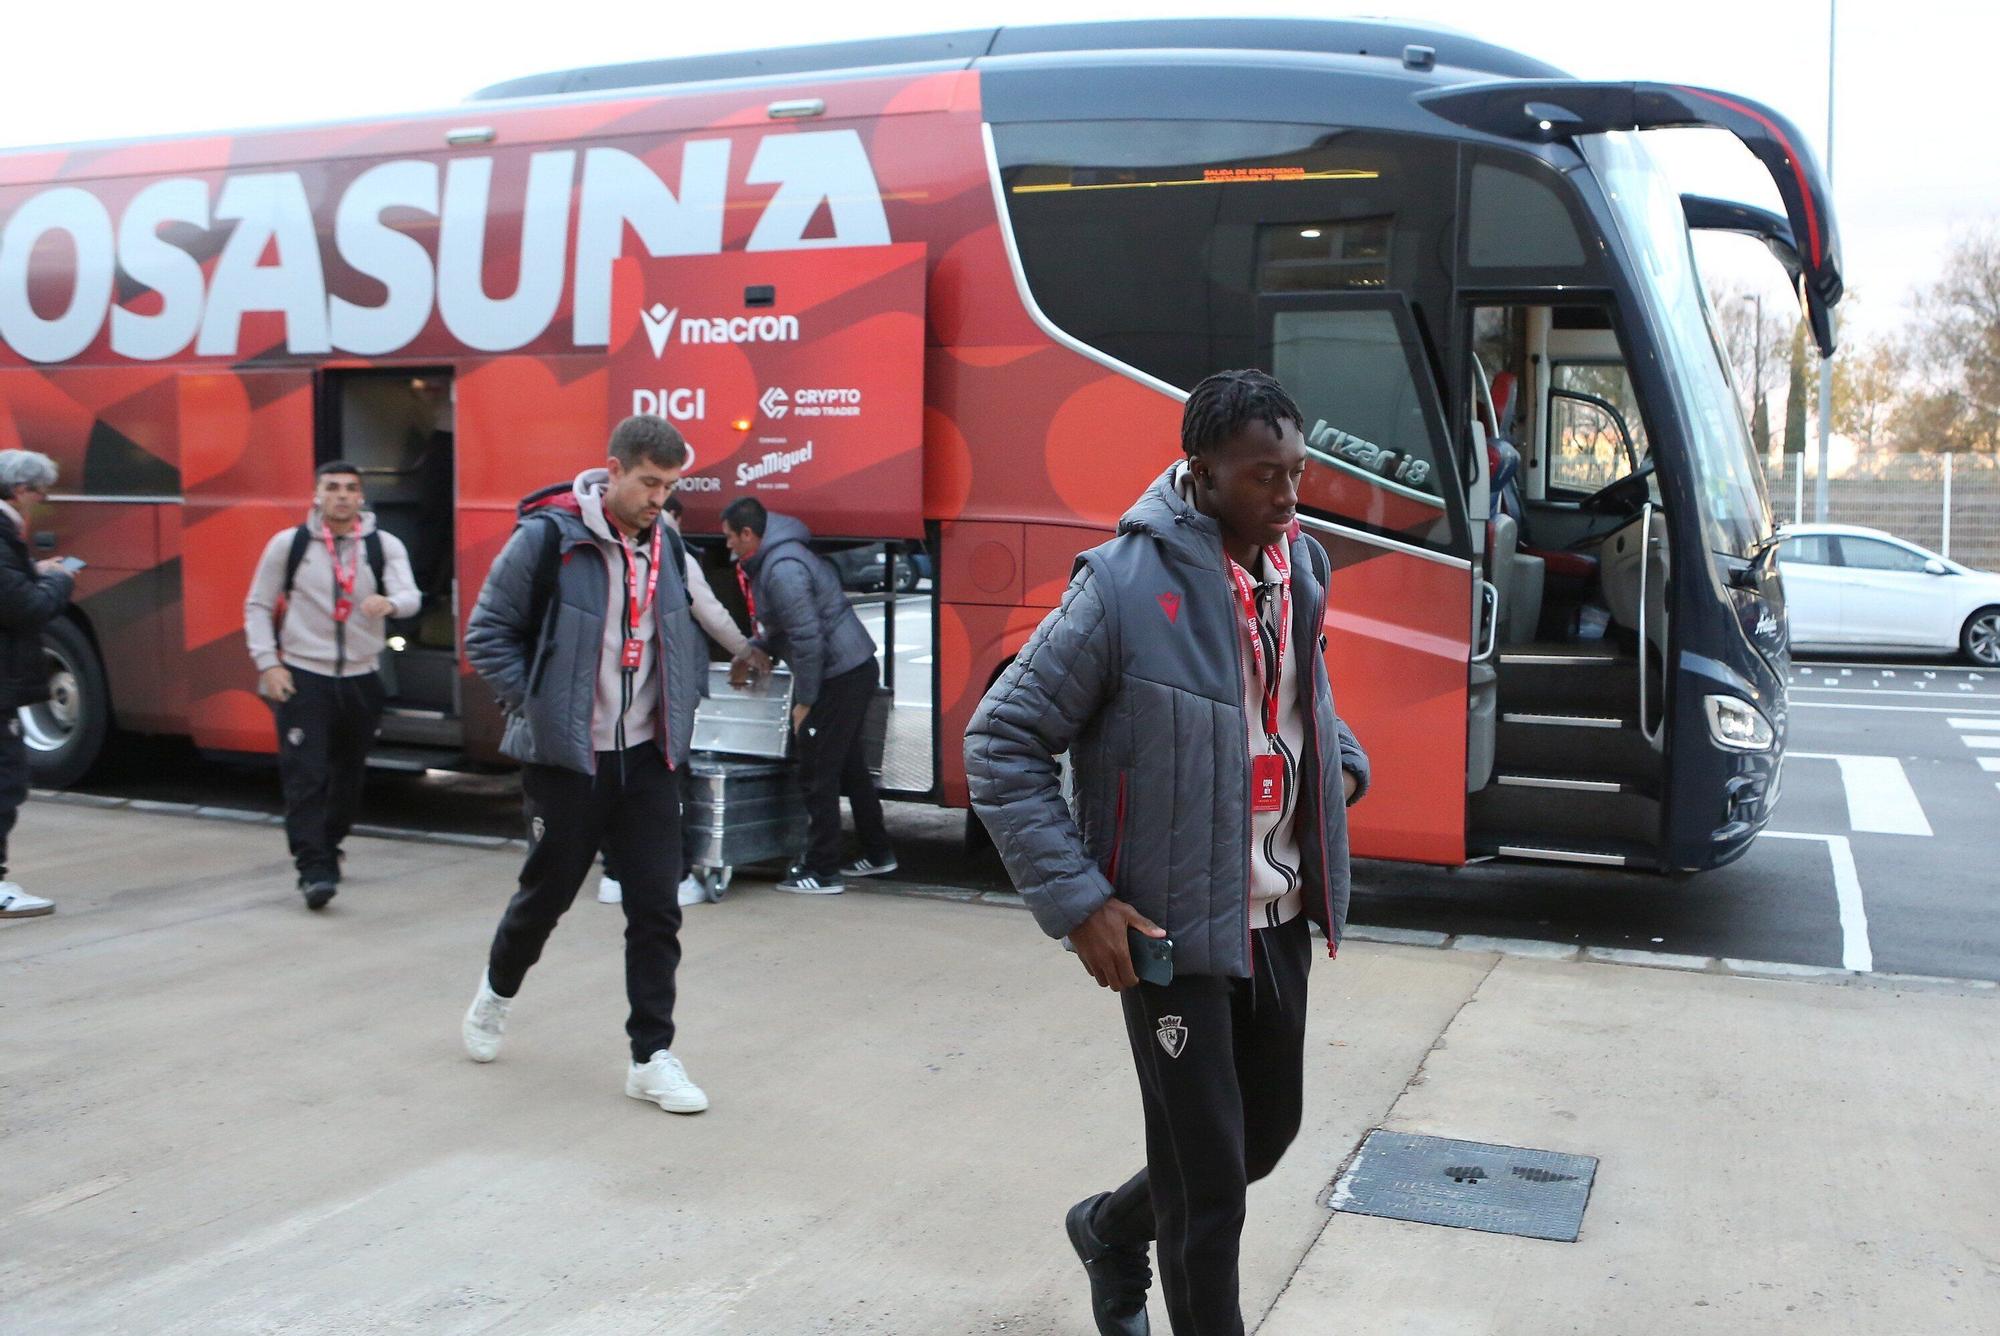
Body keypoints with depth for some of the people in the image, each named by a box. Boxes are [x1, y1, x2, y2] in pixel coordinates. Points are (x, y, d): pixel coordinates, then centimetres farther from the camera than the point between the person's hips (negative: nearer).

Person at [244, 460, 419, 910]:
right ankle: (314, 870, -10)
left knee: (349, 776, 14)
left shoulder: (385, 546, 1)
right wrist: (268, 664, -6)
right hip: (303, 677, -2)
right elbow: (257, 606, 5)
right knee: (305, 776, -11)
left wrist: (389, 603, -37)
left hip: (362, 680, 2)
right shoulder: (287, 544, 0)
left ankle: (327, 851, 34)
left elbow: (411, 597, -13)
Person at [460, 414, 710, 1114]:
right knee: (549, 891, 11)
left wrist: (682, 707, 9)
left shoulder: (667, 543, 5)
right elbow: (487, 635, -6)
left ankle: (652, 1056, 10)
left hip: (647, 757, 4)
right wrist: (536, 704, -11)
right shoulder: (547, 537, -12)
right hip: (565, 759, -4)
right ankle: (497, 991, 42)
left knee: (656, 907, 0)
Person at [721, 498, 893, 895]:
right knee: (849, 766, 20)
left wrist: (804, 701, -17)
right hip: (855, 669, 11)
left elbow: (808, 638, -23)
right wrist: (757, 648, 14)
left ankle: (823, 872, 4)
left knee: (817, 775, -3)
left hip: (840, 679, -11)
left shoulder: (783, 569, -20)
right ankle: (877, 854, 31)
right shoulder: (771, 560, 14)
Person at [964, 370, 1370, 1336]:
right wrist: (1079, 902, -19)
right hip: (1173, 929, -7)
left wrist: (1341, 766, 7)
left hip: (1280, 918, 7)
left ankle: (1112, 1228, 47)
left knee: (1268, 1131, 21)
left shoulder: (1298, 565, 3)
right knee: (1208, 1181, 3)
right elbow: (1001, 743, -15)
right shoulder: (1127, 584, -19)